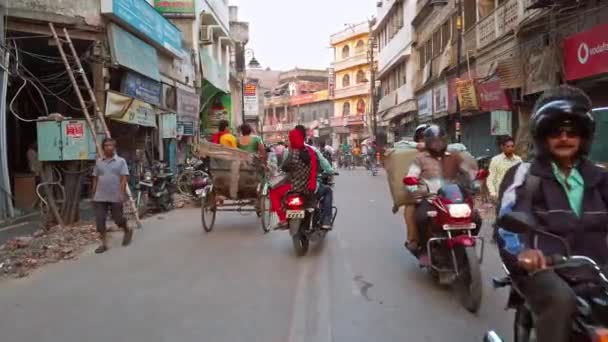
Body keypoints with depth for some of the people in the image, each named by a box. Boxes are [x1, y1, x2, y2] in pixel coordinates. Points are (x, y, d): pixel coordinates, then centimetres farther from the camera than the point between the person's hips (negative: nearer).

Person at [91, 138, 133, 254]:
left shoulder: (121, 161, -2)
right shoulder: (98, 162, 8)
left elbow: (124, 178, -8)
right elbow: (95, 179, 12)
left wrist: (122, 193, -16)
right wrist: (94, 194, 9)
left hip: (115, 197, -3)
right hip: (100, 197, 3)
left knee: (118, 218, 5)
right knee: (99, 220, 0)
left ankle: (127, 231, 35)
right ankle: (104, 244, 9)